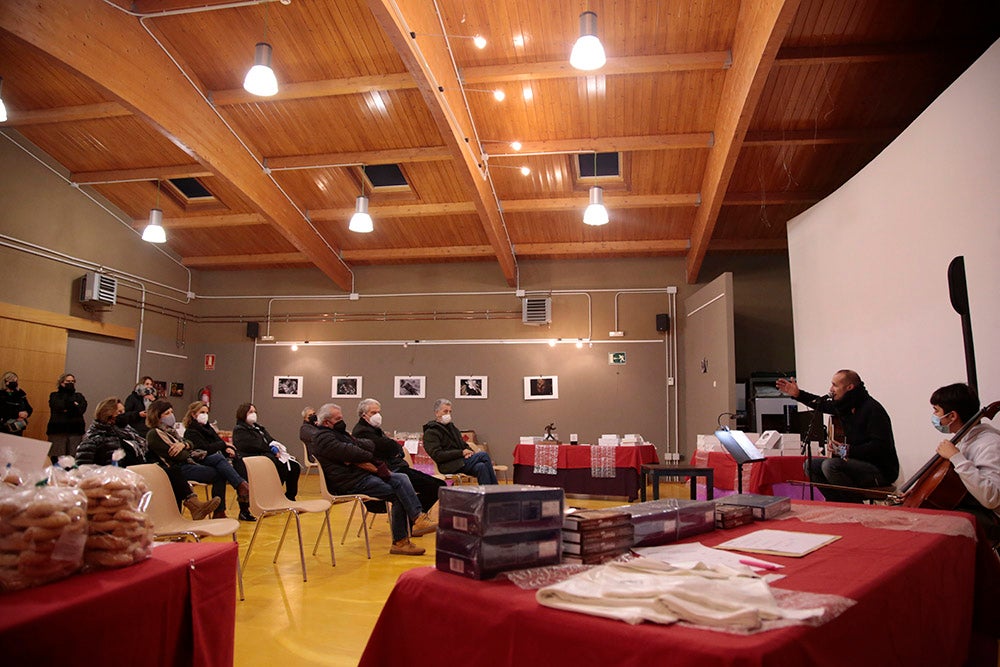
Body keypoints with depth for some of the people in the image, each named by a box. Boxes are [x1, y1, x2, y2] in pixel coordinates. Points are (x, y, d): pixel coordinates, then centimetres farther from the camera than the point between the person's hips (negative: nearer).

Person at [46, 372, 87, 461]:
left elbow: (81, 409, 0)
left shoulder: (79, 396, 18)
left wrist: (66, 409, -3)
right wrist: (74, 405, 1)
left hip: (75, 430, 1)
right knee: (56, 459, -8)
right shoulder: (54, 395, 13)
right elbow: (58, 407, -7)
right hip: (57, 430, -1)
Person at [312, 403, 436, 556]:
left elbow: (370, 445, 14)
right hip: (350, 483, -9)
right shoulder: (323, 438, -7)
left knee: (402, 478, -9)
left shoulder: (340, 433, 24)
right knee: (398, 494, -18)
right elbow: (349, 453, -19)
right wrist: (371, 457, -1)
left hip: (362, 473, 9)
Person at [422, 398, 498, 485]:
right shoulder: (430, 433, -1)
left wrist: (470, 452, 2)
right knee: (483, 455, -22)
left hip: (462, 461, 7)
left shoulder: (452, 427, 26)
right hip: (449, 466, -7)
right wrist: (461, 453, -14)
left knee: (481, 467, -26)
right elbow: (437, 455, -13)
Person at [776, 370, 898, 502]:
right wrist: (797, 394, 20)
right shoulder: (845, 405, 7)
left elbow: (879, 446, -25)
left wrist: (848, 451, -26)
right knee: (811, 464, 4)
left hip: (881, 471, -9)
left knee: (830, 465, -28)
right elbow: (822, 403, 27)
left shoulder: (872, 409, -19)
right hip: (859, 463, 9)